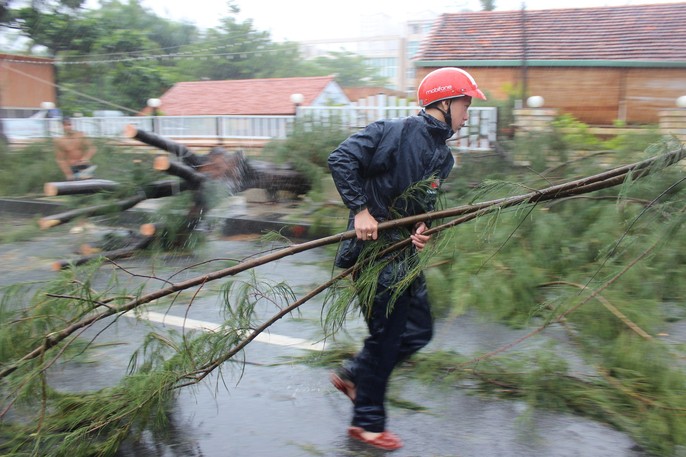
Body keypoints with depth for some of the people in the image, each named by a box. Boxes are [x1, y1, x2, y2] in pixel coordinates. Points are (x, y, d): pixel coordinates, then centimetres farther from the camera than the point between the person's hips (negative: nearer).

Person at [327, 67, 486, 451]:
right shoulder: (393, 131, -14)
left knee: (419, 331, 14)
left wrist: (424, 230, -12)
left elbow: (428, 204, 10)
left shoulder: (443, 158, 12)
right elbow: (341, 159, -20)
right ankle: (367, 423, 21)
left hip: (405, 251, 9)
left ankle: (352, 375, 33)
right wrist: (360, 209, -24)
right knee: (387, 335, 1)